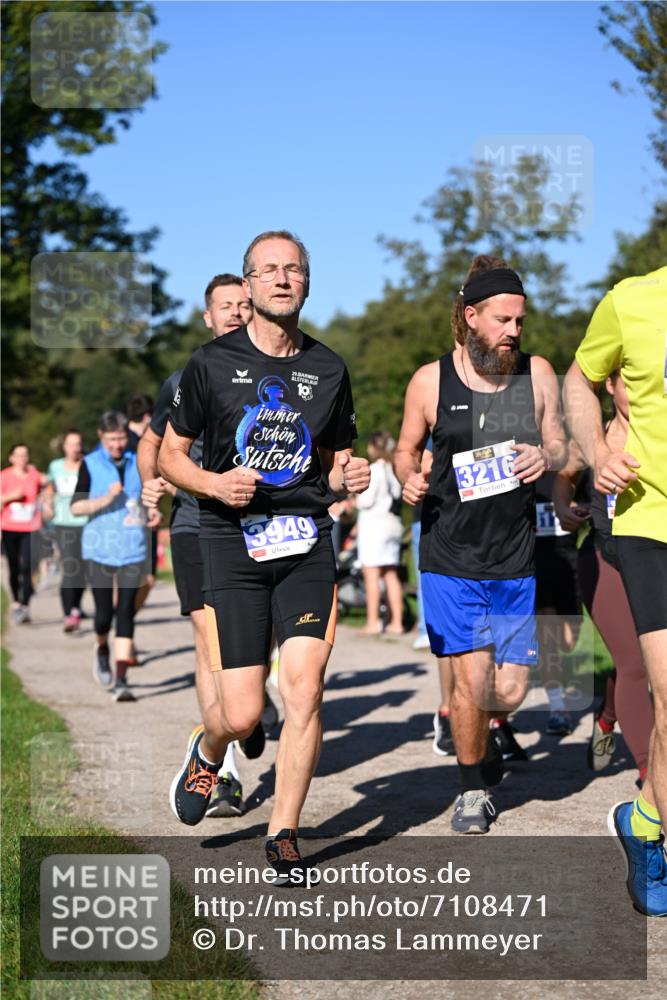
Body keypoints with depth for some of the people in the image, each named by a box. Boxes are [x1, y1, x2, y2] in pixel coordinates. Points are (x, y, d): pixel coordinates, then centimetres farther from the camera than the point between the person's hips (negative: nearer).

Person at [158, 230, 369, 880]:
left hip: (307, 541, 2)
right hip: (231, 541, -2)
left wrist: (349, 478, -2)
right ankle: (206, 754, 31)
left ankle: (284, 833, 6)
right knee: (244, 714, -7)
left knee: (304, 686, -11)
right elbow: (169, 456, 7)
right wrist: (214, 483, -12)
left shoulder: (327, 369, 11)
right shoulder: (212, 363, 2)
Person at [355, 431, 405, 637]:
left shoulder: (375, 469, -11)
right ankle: (396, 622, 8)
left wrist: (356, 501, 6)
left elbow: (367, 499, -15)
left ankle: (373, 622, -8)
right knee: (391, 574, 9)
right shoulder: (395, 470, 12)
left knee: (371, 574, -6)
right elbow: (396, 498, 13)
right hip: (393, 524, 8)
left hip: (374, 525, -8)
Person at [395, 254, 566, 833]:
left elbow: (560, 447, 13)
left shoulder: (537, 373, 4)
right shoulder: (430, 381, 0)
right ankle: (473, 789, 17)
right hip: (451, 556, -2)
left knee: (510, 690, 1)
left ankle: (479, 737, 38)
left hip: (516, 558, 2)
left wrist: (548, 457, -10)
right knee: (473, 678, -7)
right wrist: (410, 479, -10)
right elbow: (406, 450, 12)